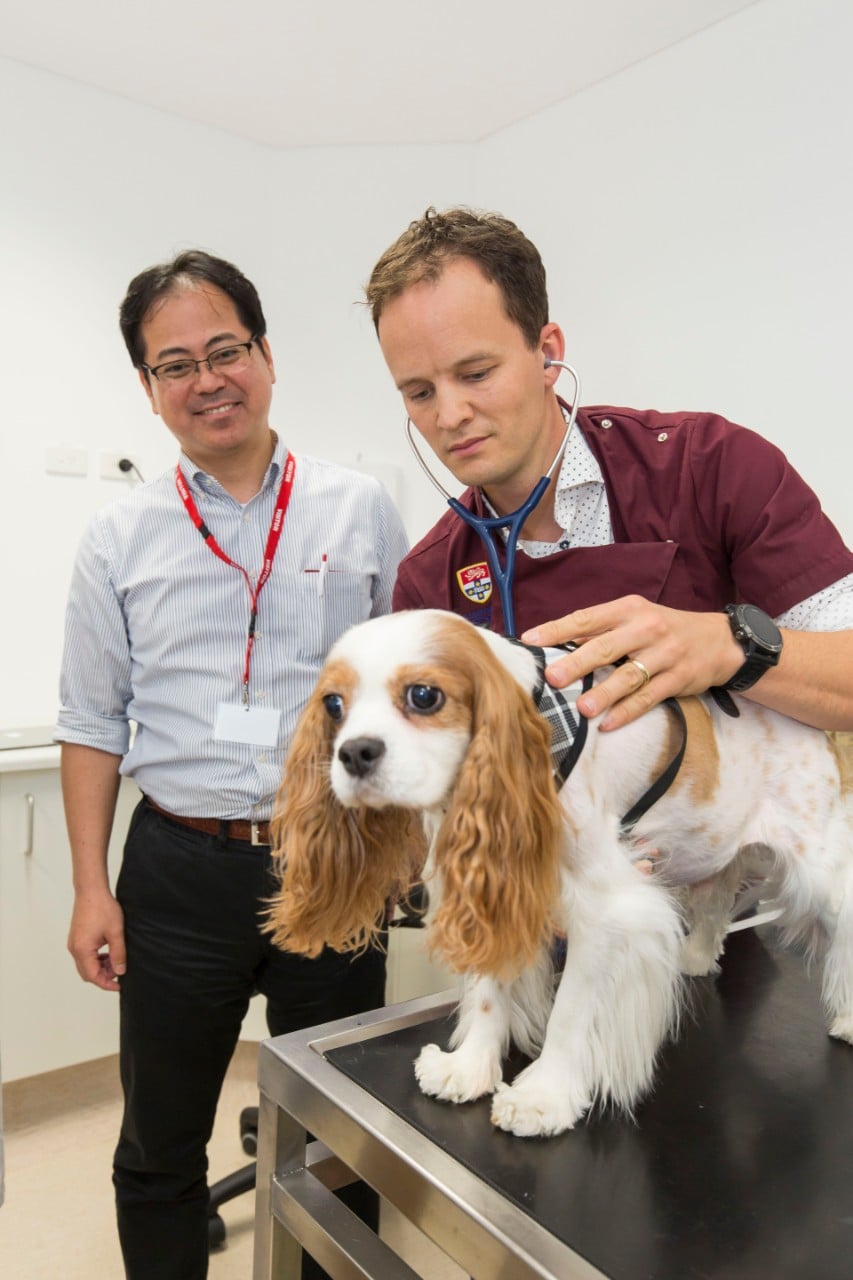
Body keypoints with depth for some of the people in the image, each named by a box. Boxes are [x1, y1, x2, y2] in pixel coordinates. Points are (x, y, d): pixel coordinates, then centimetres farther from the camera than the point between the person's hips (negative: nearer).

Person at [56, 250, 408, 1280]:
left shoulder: (360, 511, 1)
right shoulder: (119, 541, 3)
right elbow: (93, 723, 6)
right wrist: (90, 886, 1)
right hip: (179, 872, 1)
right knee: (158, 1148, 18)